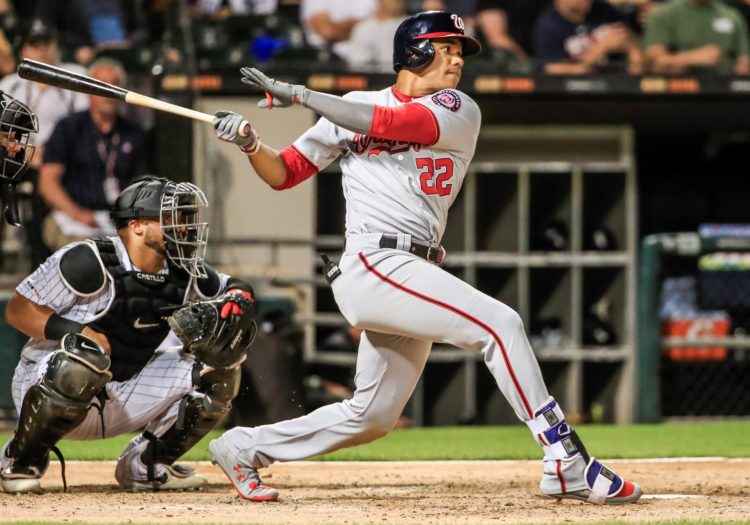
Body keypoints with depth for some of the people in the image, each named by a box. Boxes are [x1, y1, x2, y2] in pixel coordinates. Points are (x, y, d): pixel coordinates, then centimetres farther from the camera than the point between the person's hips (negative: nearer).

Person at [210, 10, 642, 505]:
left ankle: (245, 448, 28)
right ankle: (568, 465, -23)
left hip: (415, 277, 5)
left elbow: (390, 123, -10)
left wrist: (298, 94, -9)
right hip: (374, 264, -5)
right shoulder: (351, 109, 7)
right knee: (499, 324, -20)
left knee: (371, 415, 11)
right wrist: (249, 144, -7)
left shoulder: (460, 112, 7)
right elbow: (283, 173, 12)